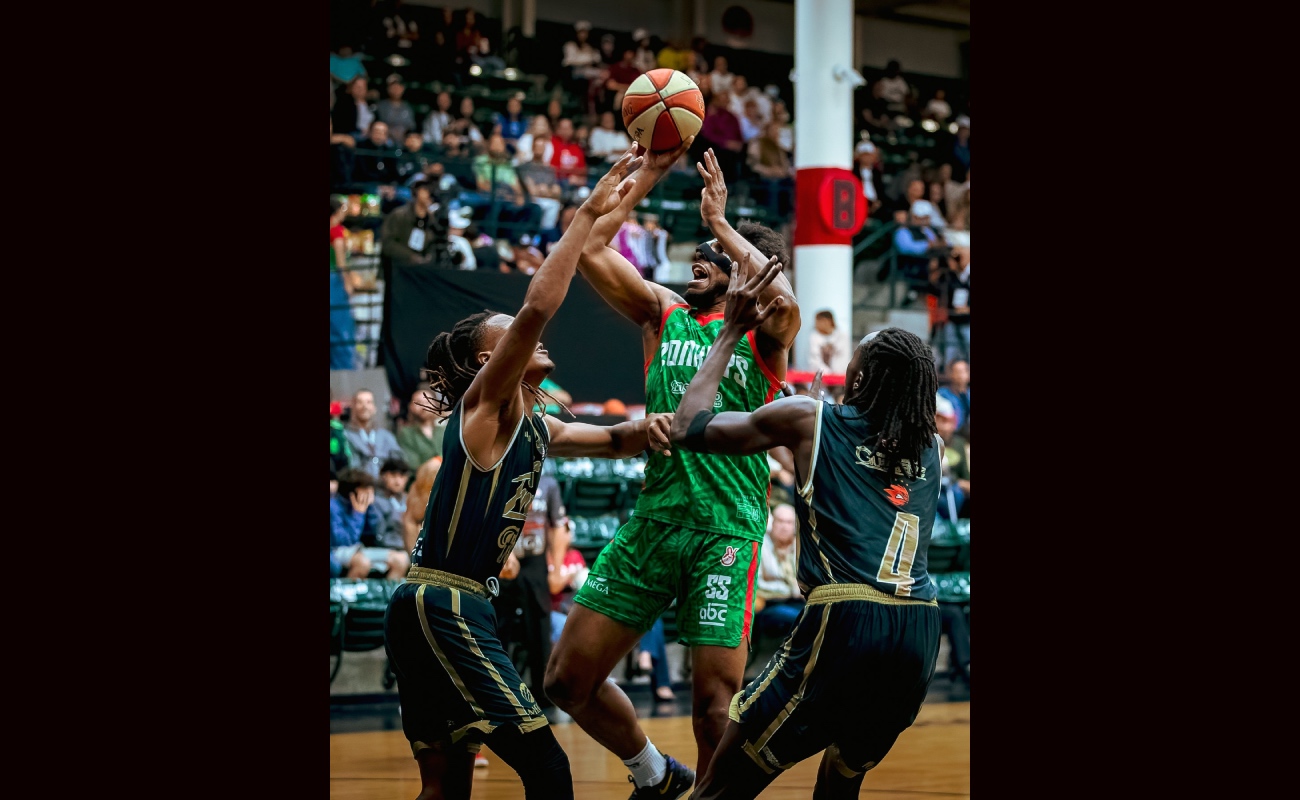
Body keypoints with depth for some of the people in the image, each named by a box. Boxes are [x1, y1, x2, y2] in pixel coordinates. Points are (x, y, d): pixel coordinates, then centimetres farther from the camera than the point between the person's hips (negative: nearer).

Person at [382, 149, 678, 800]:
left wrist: (644, 429, 5)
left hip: (436, 612, 10)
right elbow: (539, 307, -21)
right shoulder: (485, 405, -7)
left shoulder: (535, 429, 18)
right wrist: (589, 214, -18)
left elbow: (610, 441, 29)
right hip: (442, 606, -10)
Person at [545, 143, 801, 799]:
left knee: (716, 699, -10)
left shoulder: (762, 331, 3)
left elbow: (782, 297, -22)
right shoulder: (664, 313, 13)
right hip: (653, 516, 4)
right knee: (568, 679, 4)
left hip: (727, 525, -4)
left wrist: (720, 221, -13)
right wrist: (648, 176, -2)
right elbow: (588, 252, 1)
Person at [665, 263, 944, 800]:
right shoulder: (932, 446, 18)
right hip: (920, 634, 5)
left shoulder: (808, 419, 7)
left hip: (845, 620, -5)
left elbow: (688, 427, 15)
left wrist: (732, 331, 23)